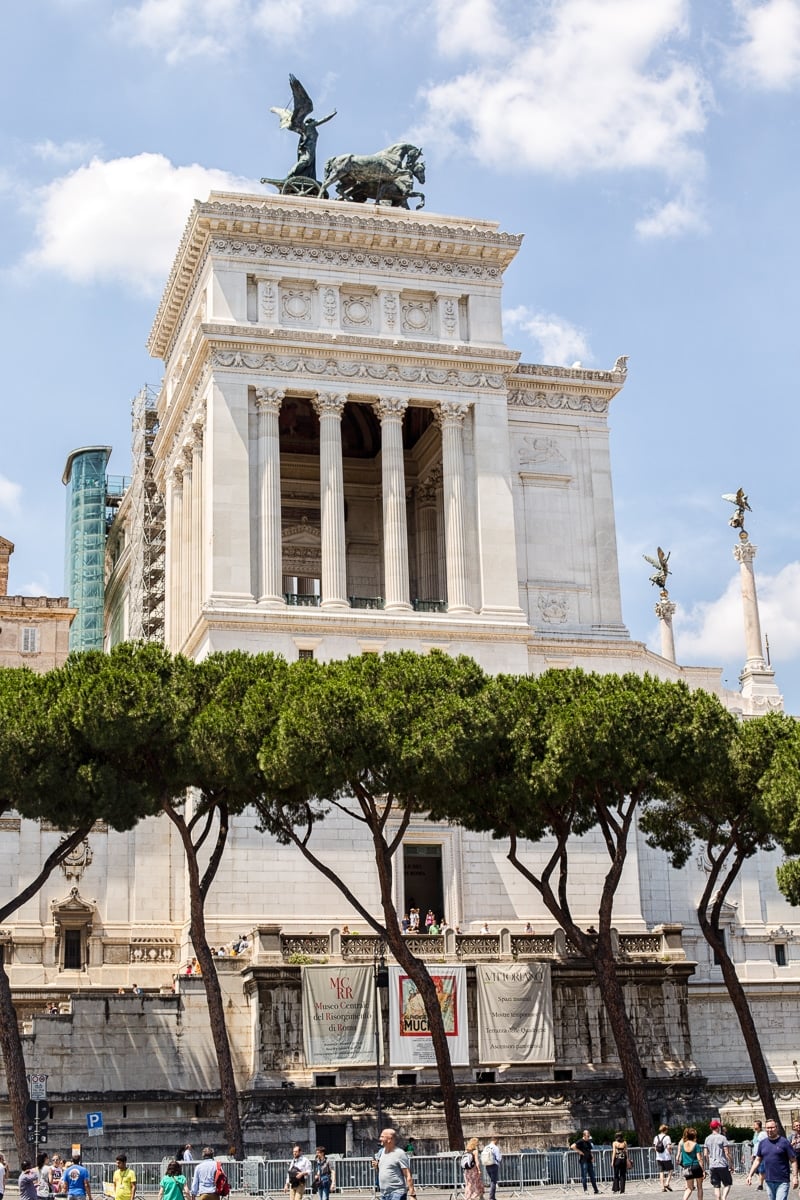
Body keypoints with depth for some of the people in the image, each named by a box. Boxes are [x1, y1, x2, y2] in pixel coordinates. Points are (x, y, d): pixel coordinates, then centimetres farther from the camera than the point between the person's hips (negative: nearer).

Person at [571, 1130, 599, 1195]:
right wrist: (579, 1151, -18)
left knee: (592, 1175, 9)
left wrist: (592, 1157, 11)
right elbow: (572, 1146, -22)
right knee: (584, 1175, -2)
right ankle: (585, 1190, 3)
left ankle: (596, 1190, 13)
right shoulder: (580, 1141, -10)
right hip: (583, 1161, -7)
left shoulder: (588, 1141, 13)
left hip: (589, 1160, 7)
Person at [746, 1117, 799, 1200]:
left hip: (782, 1181, -5)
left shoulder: (784, 1142, -4)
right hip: (768, 1181, 5)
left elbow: (793, 1161, -4)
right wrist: (750, 1175, 8)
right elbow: (757, 1160, 15)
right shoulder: (762, 1143, 9)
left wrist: (795, 1177, -12)